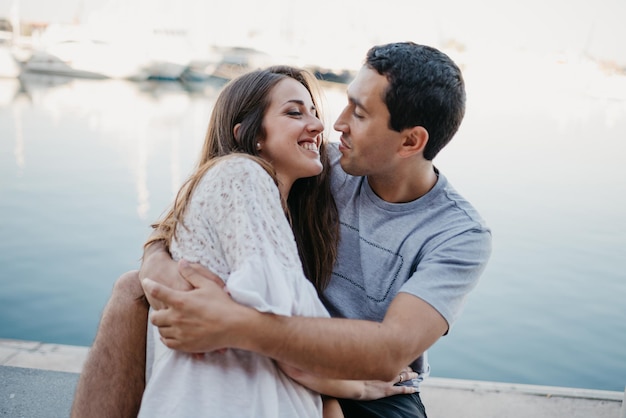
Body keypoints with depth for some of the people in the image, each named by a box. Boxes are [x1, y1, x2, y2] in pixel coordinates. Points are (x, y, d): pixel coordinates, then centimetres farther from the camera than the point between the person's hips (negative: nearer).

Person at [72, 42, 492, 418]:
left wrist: (237, 326, -43)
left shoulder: (461, 235, -18)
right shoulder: (327, 165, -7)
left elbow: (390, 353, -33)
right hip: (277, 361, 3)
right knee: (133, 289, -12)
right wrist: (158, 253, -27)